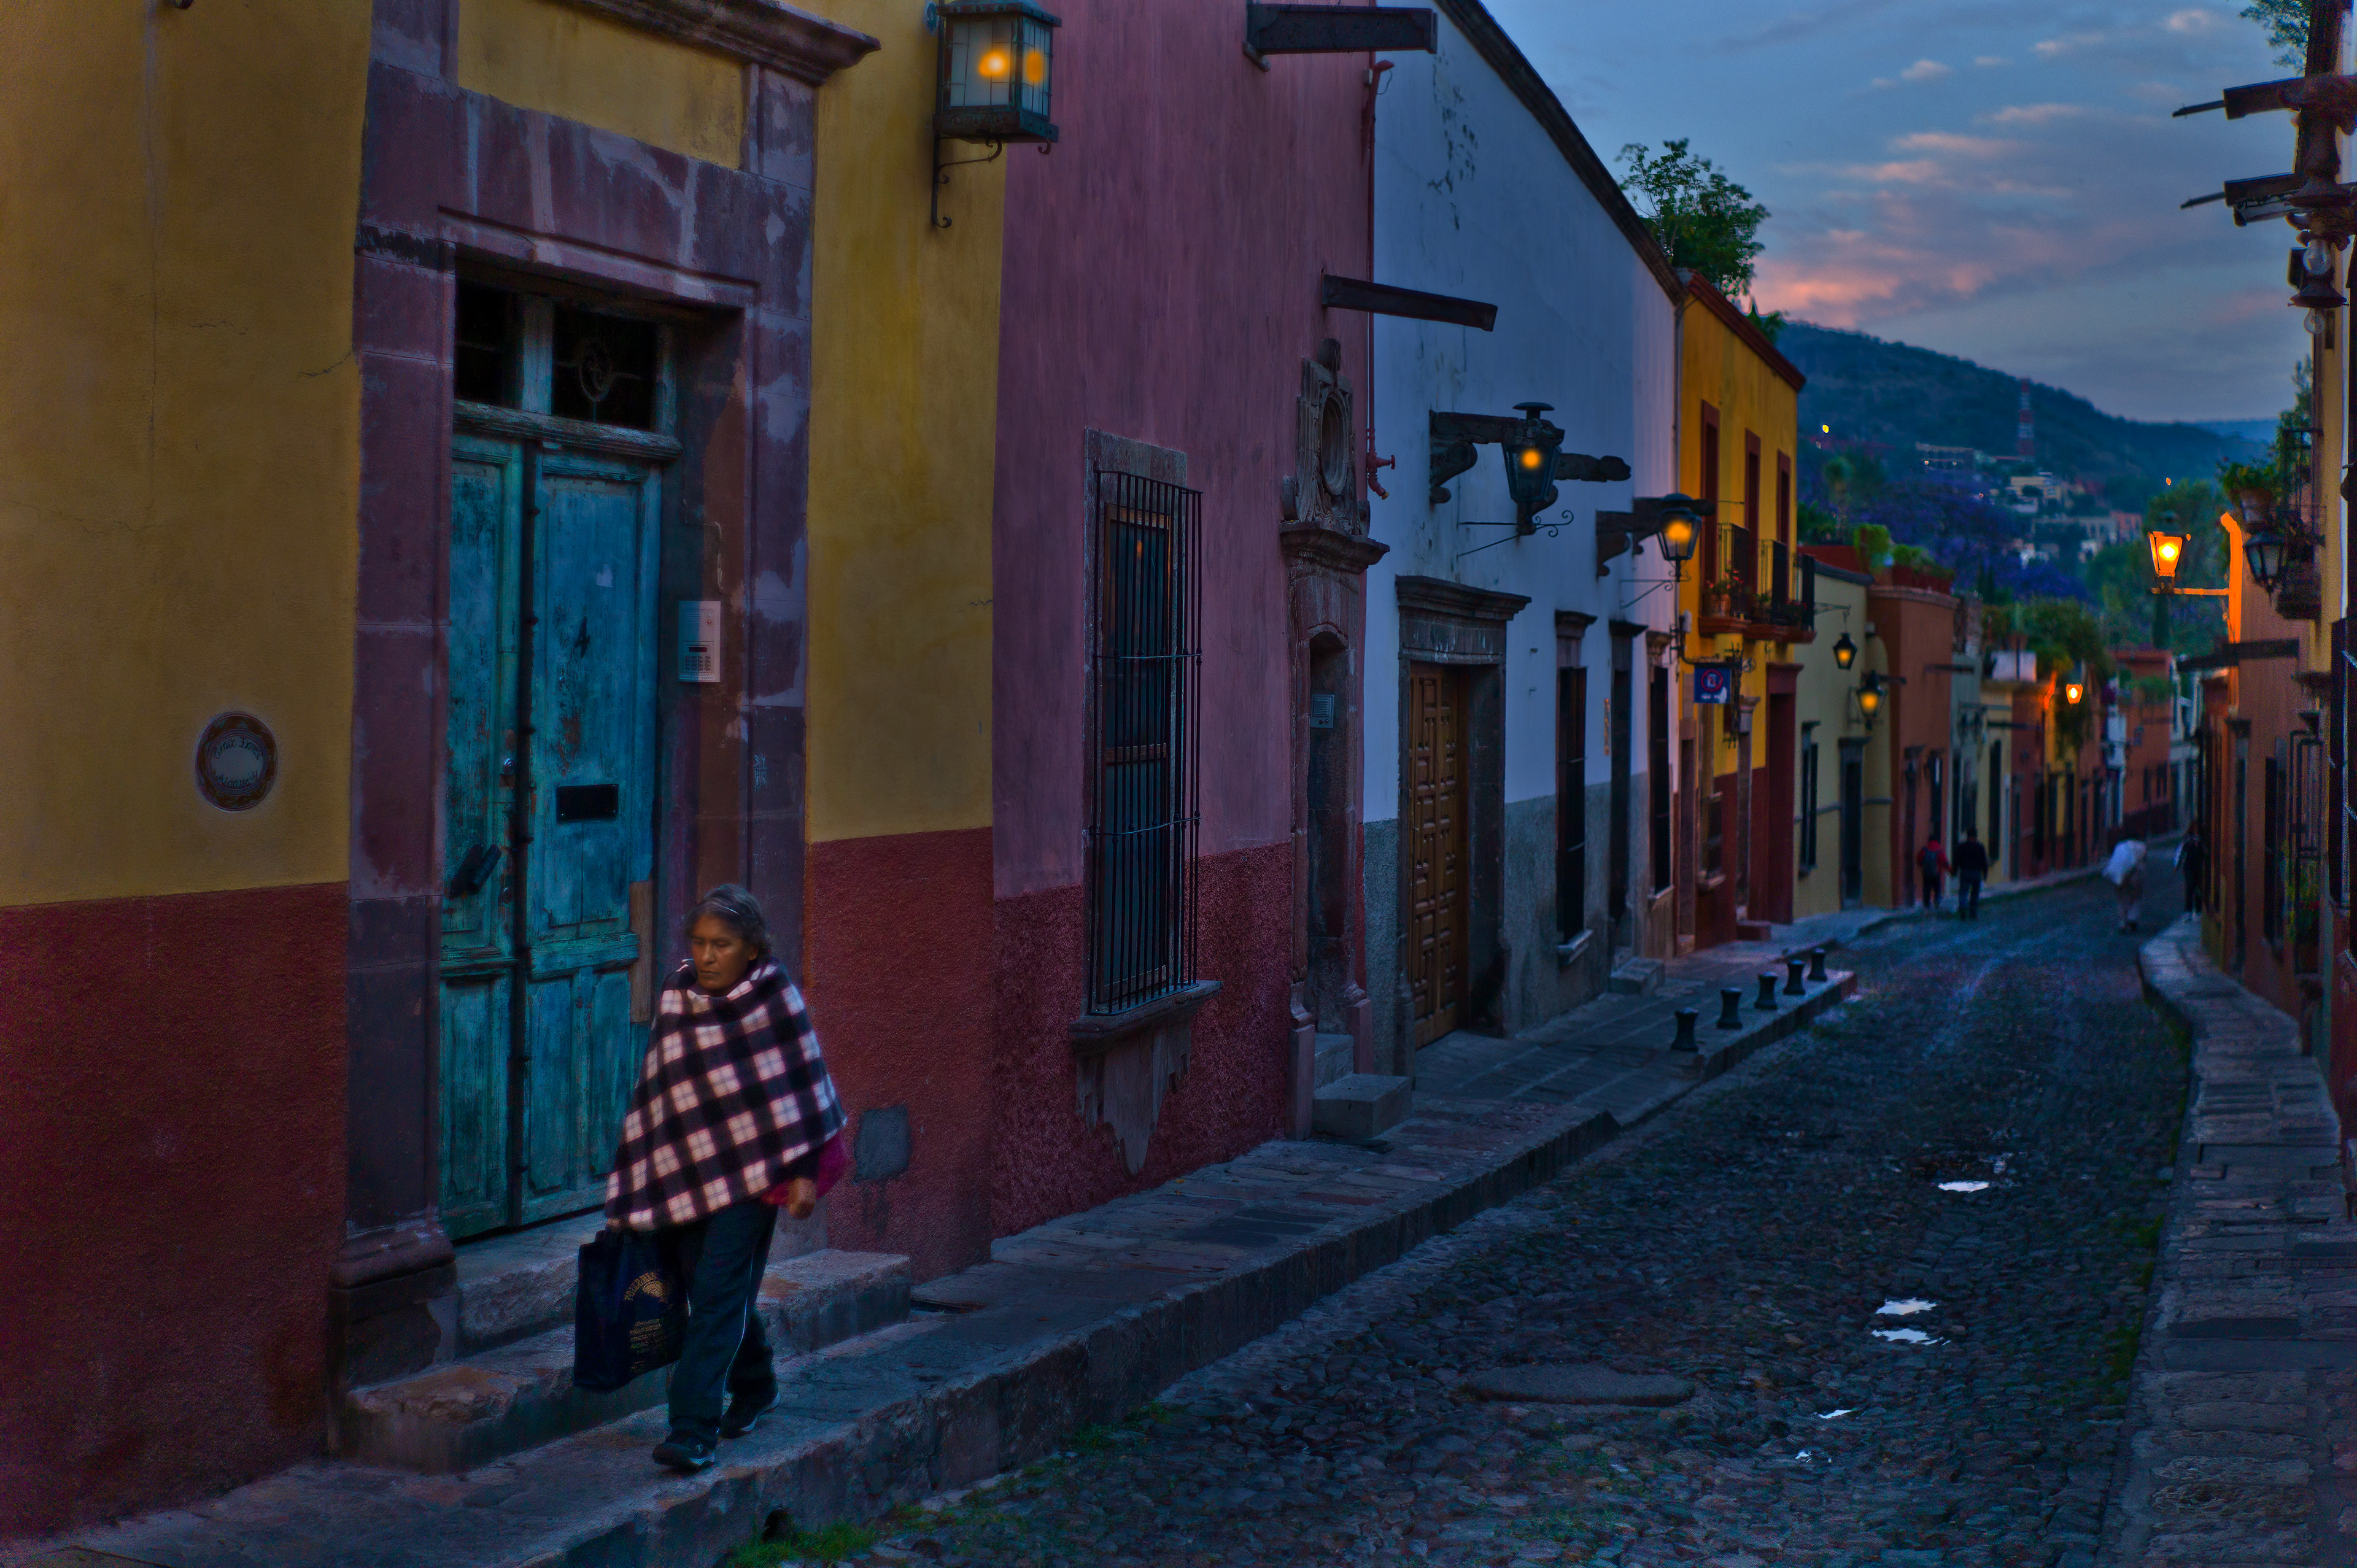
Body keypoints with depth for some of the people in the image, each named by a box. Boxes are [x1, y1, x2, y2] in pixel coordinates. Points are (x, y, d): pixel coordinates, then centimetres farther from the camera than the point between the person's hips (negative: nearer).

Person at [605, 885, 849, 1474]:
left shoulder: (774, 997, -6)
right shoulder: (675, 999, 4)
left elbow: (802, 1084, -4)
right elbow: (656, 1092, 9)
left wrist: (805, 1172, -10)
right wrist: (629, 1193, 9)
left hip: (752, 1170, -5)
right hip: (685, 1168, 5)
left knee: (718, 1293, -11)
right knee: (716, 1290, 12)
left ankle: (695, 1430, -12)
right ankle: (755, 1387, 36)